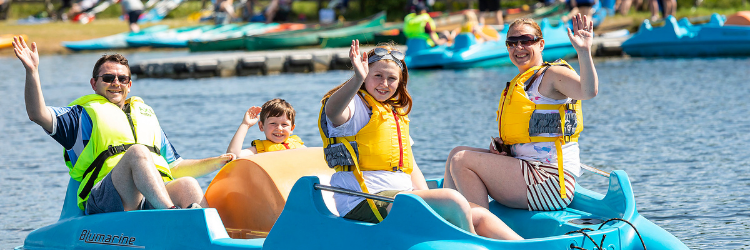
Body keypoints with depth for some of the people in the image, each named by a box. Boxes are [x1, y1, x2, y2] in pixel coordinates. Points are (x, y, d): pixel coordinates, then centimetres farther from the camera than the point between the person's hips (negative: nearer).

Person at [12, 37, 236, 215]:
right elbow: (38, 115, 4)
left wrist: (219, 162, 25)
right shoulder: (82, 115, 22)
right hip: (103, 201, -4)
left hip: (156, 197, 4)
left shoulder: (146, 117, 36)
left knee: (187, 186, -30)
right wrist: (32, 71, -9)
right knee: (137, 151, -33)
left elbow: (176, 168, 37)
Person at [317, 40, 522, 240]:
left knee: (478, 215, -5)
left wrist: (425, 194, 2)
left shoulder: (397, 113, 23)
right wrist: (358, 79, -50)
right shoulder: (356, 106, -4)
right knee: (453, 201, -26)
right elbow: (332, 111, -31)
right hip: (366, 203, -9)